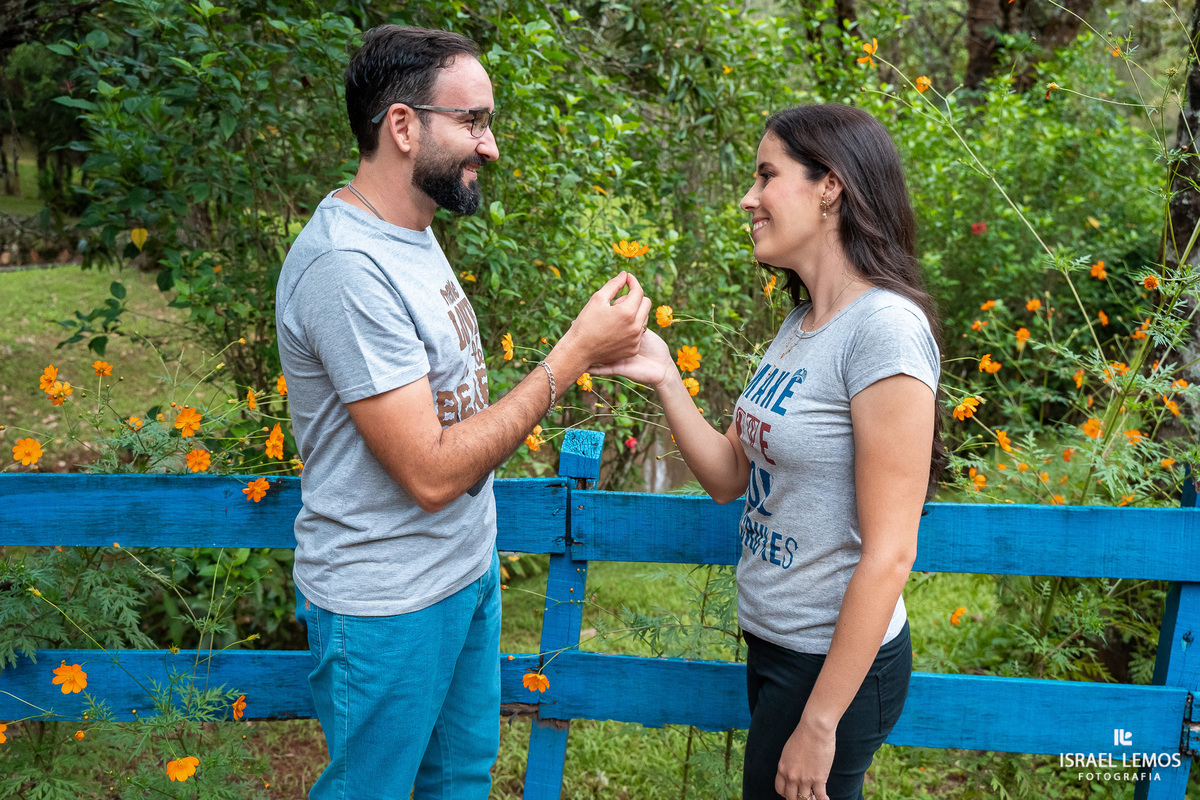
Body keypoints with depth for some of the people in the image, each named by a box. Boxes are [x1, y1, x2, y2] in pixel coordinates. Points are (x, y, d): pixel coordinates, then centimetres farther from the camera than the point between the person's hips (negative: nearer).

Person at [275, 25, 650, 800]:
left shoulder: (409, 231, 4)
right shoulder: (346, 265, -27)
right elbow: (431, 473, -28)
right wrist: (576, 353, -26)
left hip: (466, 565, 9)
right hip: (389, 605, -9)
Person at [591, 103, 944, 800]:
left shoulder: (885, 328, -21)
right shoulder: (802, 323, 6)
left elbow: (889, 553, -22)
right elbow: (730, 477, 6)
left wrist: (820, 722, -19)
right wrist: (664, 378, -7)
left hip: (837, 663, -8)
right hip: (772, 641, 8)